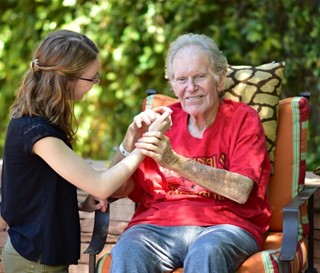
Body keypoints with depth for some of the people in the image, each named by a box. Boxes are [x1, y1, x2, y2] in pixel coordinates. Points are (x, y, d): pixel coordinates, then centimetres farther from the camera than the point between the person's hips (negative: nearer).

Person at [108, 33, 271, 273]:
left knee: (205, 253, -36)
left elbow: (241, 190, -11)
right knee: (127, 251, -31)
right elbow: (119, 190, 10)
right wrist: (131, 140, -9)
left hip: (223, 226, -2)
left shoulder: (243, 119, 6)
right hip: (158, 224, 2)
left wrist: (175, 162, -21)